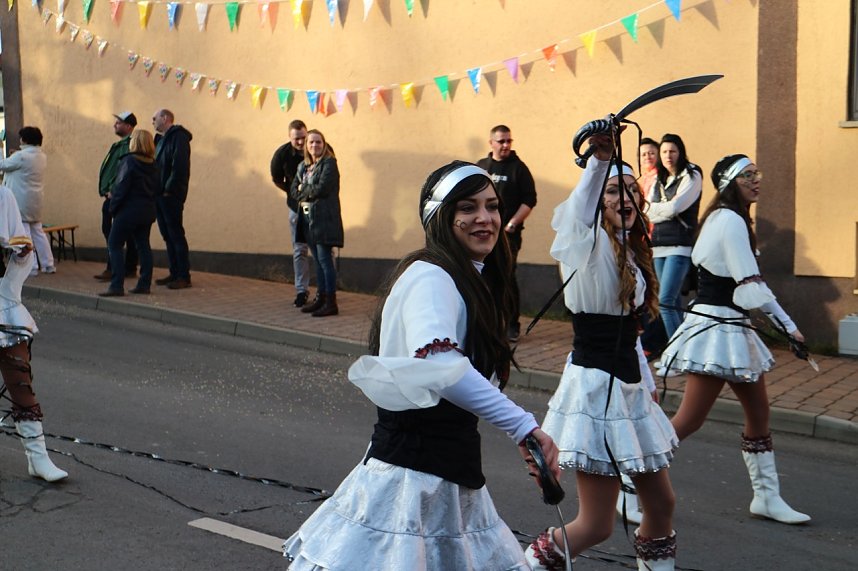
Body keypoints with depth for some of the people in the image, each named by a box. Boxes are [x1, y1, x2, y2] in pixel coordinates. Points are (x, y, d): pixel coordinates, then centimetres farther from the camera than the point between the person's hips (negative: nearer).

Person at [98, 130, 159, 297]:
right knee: (143, 246, 12)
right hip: (148, 211, 7)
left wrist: (113, 207, -8)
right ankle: (144, 284, 12)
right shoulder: (153, 165, 7)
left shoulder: (129, 161, -14)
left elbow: (121, 187, -16)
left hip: (129, 210, -7)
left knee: (114, 245, -1)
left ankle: (117, 286, -7)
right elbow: (157, 188, 11)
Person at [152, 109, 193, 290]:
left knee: (176, 234, -9)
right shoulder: (161, 139, 20)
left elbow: (180, 166, -19)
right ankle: (174, 273, 15)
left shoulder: (178, 137, -9)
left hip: (171, 195, -9)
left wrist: (169, 190, -21)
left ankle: (184, 276, -7)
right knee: (167, 235, 10)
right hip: (160, 195, 9)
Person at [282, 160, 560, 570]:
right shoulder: (430, 277, -18)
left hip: (452, 481, 9)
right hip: (412, 477, -9)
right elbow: (437, 367, -37)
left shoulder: (472, 279, 12)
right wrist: (524, 427, -39)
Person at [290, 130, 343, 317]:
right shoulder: (303, 166, 16)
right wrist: (310, 193, -8)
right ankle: (320, 298, 18)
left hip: (324, 218, -7)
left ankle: (331, 302, -7)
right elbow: (294, 190, 10)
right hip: (308, 217, 8)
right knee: (318, 260, 12)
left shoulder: (329, 163, -7)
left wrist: (303, 190, -2)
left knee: (324, 259, -9)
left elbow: (322, 188, -17)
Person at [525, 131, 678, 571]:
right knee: (596, 524, -5)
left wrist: (647, 381, 20)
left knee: (660, 502, 17)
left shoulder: (631, 252, 13)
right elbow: (581, 210, -36)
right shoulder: (590, 245, -12)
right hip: (595, 386, -8)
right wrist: (599, 159, -53)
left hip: (630, 387, 8)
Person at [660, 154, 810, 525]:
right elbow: (752, 286, -19)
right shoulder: (730, 220, -16)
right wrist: (789, 327, -12)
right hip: (717, 330, -10)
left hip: (731, 329, 10)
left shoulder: (724, 218, 14)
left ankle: (767, 497, 22)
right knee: (691, 418, -8)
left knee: (758, 413, 13)